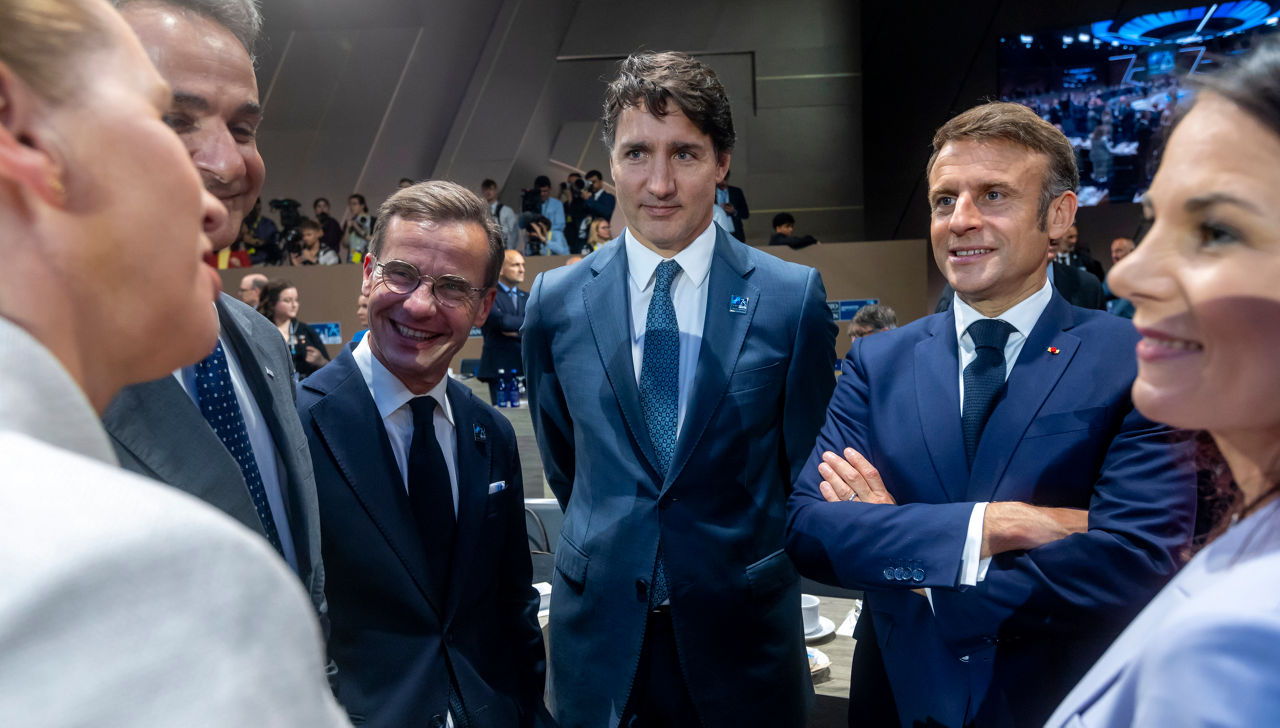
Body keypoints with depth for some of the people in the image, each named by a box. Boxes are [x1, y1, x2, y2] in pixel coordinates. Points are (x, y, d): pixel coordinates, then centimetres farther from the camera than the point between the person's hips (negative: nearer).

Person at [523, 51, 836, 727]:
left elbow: (806, 460, 0)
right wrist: (607, 551, 11)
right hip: (597, 630, 2)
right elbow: (561, 461, 8)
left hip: (741, 631, -1)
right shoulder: (555, 300, -3)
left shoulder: (794, 297, -8)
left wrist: (738, 563, 6)